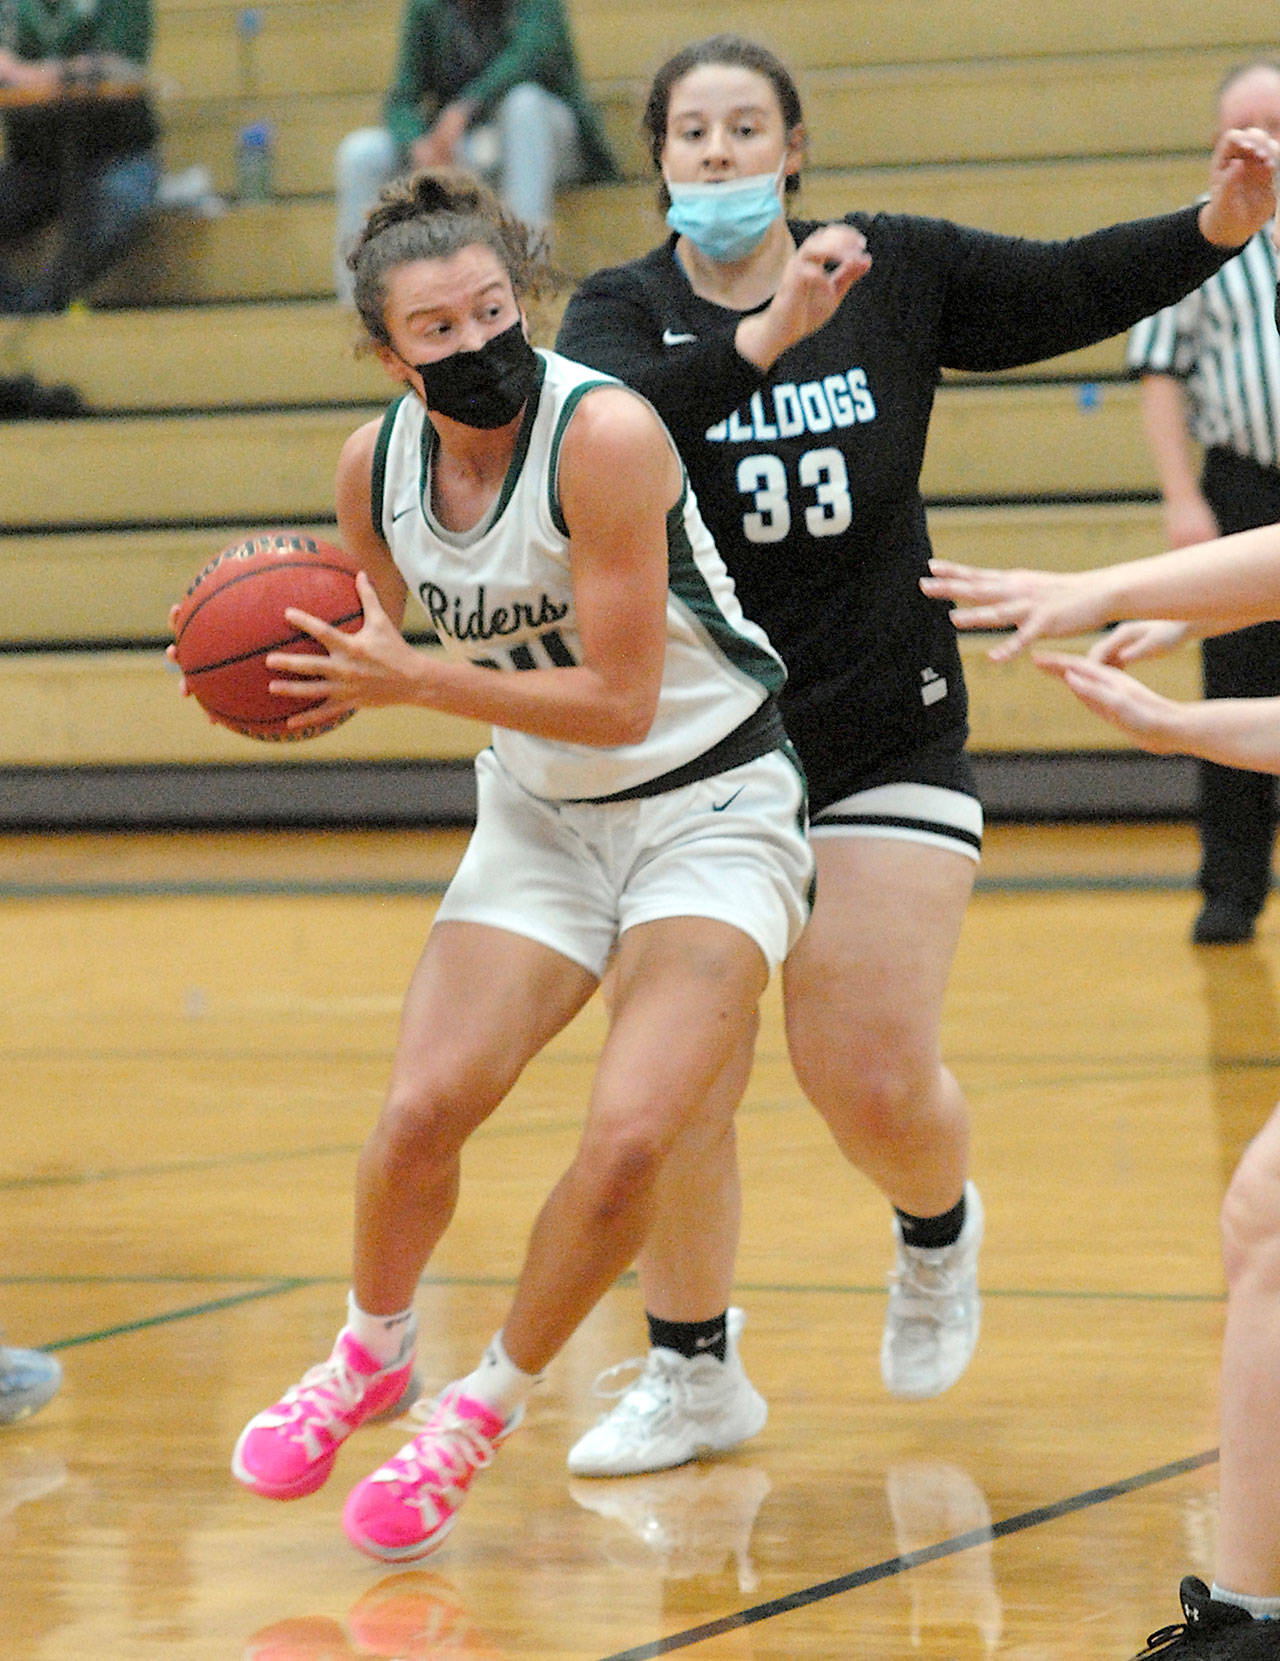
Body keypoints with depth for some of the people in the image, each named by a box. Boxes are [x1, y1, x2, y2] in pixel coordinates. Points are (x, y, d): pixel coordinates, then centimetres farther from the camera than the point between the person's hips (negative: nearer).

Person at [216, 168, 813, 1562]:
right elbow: (379, 623, 14)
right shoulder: (374, 464, -7)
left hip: (709, 805, -5)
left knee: (627, 1137, -20)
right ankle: (370, 1353, 21)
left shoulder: (605, 436, -26)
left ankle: (487, 1406, 4)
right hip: (540, 814, 5)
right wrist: (315, 672, -8)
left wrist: (414, 684, -28)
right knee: (419, 1110, -9)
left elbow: (621, 702, -25)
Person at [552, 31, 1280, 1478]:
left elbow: (1078, 288, 5)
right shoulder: (625, 311, -6)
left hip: (886, 744, 0)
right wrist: (763, 339, -40)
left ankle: (937, 1229, 30)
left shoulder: (899, 273, 0)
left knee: (876, 1084, -7)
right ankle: (692, 1375, 16)